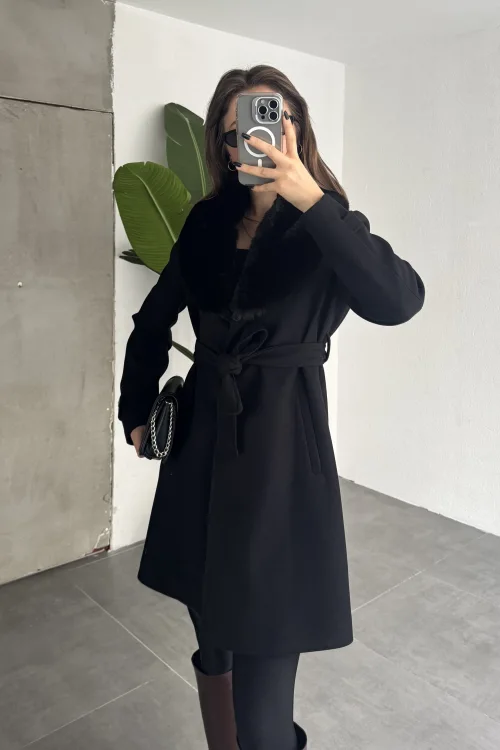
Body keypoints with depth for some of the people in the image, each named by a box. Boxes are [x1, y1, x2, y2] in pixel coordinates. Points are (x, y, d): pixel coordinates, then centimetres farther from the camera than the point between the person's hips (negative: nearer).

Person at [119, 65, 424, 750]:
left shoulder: (325, 227, -4)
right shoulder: (210, 223, 8)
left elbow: (398, 301, -25)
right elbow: (153, 321, 17)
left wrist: (309, 198, -29)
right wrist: (136, 411, 14)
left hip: (281, 445, -4)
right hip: (203, 436, 5)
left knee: (265, 661, -3)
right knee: (213, 644, 19)